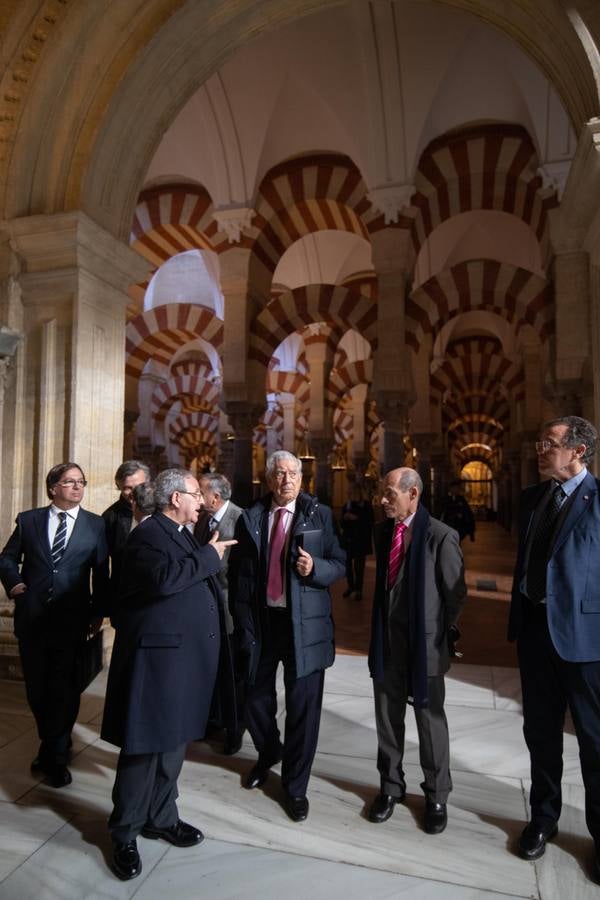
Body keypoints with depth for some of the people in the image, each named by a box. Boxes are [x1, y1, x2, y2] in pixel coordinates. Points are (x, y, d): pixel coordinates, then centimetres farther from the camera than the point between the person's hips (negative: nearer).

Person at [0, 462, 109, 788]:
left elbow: (101, 574, 2)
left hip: (71, 619, -2)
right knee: (36, 688, 14)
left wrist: (98, 613, 0)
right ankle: (56, 744, 39)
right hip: (32, 617, 2)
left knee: (64, 689, 6)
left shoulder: (96, 525, 0)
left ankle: (55, 758, 27)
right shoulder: (28, 520, 3)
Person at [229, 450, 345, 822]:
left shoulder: (319, 515, -3)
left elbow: (339, 564, -1)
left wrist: (315, 567, -22)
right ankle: (268, 754, 50)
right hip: (260, 621, 3)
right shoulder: (250, 518, 1)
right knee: (256, 699, 18)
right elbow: (237, 575, 5)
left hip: (304, 623, -2)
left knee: (303, 706, 7)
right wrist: (243, 623, 2)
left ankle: (296, 786, 31)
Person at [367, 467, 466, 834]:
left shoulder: (441, 536, -18)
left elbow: (457, 594, -8)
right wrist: (381, 628, 12)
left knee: (431, 720, 14)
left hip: (425, 643, -5)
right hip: (387, 640, 5)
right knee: (387, 718, 16)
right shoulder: (383, 530, 1)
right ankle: (391, 786, 38)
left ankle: (437, 796, 36)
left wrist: (443, 636, 1)